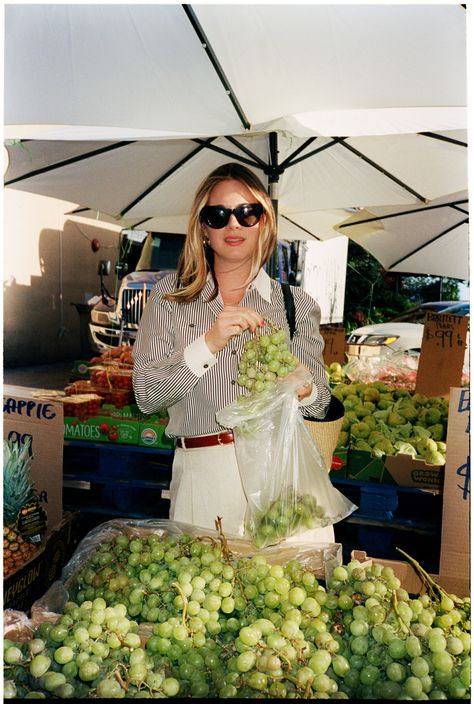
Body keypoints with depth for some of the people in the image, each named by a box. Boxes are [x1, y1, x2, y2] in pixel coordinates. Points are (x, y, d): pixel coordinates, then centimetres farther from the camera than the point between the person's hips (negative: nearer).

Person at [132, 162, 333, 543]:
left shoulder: (298, 304, 6)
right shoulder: (170, 294, 5)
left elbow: (320, 403, 7)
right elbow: (146, 395, -5)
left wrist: (304, 391, -16)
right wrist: (207, 344, -18)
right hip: (202, 475, 0)